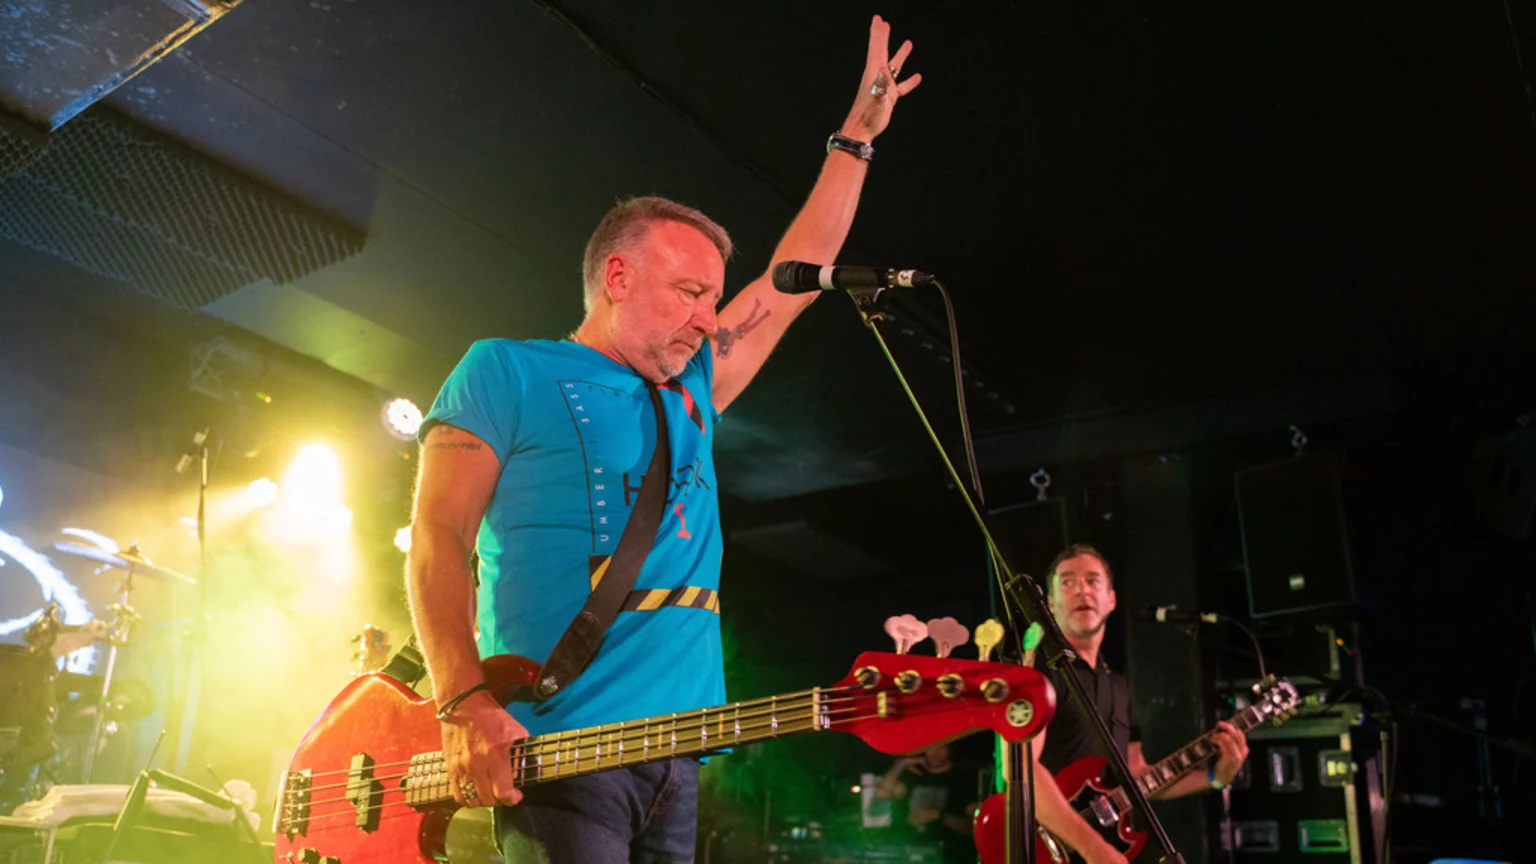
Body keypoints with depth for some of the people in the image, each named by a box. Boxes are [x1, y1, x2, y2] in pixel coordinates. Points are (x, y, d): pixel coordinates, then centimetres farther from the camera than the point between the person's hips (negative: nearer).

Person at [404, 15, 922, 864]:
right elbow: (438, 535, -6)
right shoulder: (505, 371, 2)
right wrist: (466, 705, -19)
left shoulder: (691, 395, 19)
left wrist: (855, 138, 28)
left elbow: (795, 278, 24)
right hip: (551, 754, -6)